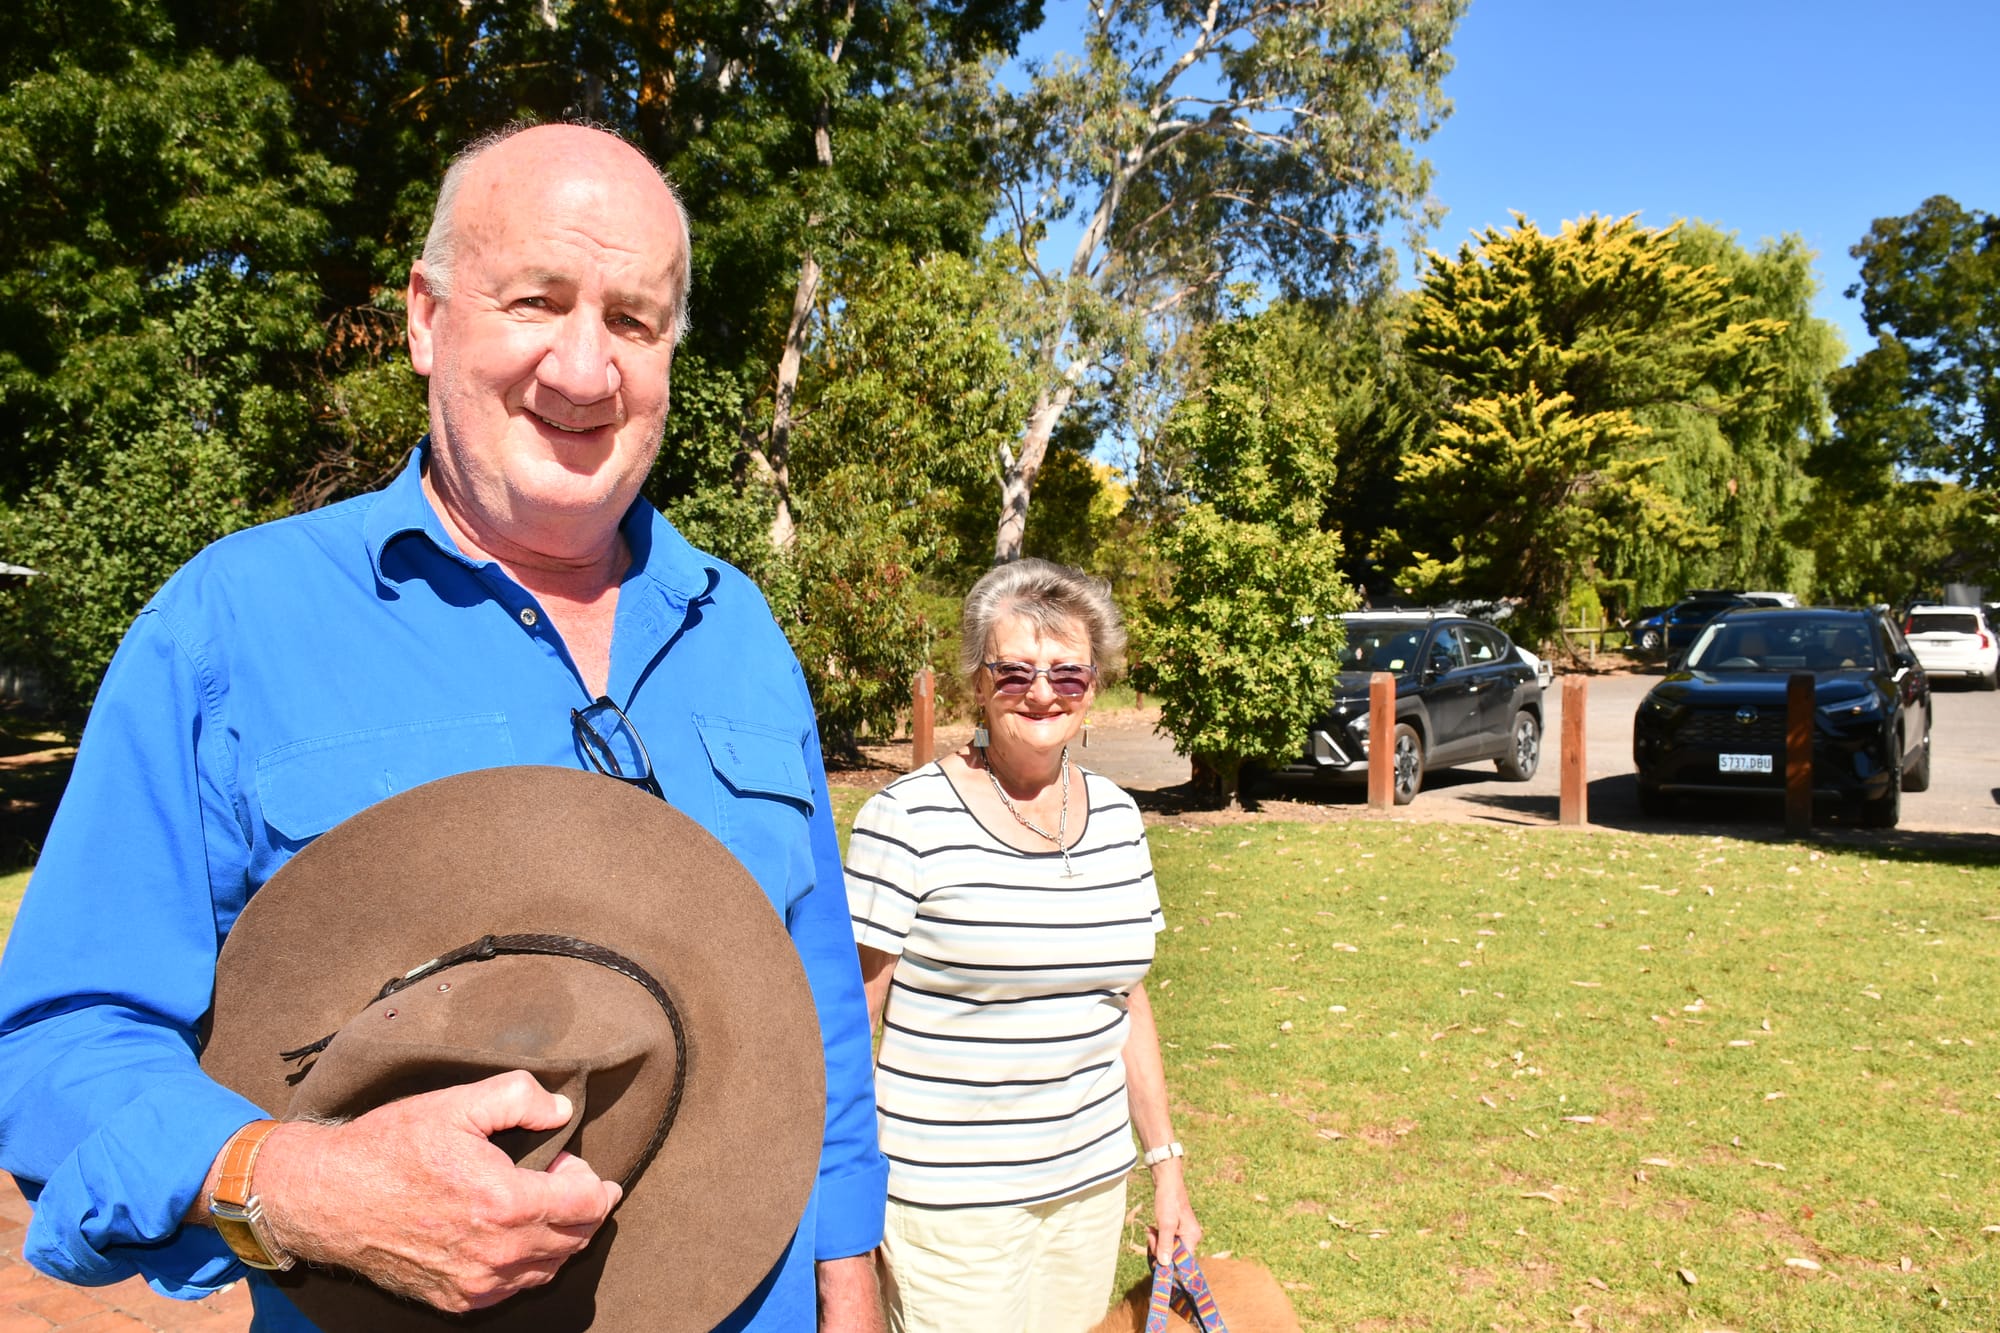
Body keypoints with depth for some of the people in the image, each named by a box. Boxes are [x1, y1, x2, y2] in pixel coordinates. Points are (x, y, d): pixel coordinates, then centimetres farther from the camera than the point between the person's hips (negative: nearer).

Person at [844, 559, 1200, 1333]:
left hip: (1092, 1183, 5)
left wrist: (1165, 1162, 11)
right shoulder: (909, 820, -13)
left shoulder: (1116, 816, 4)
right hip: (951, 1201, -5)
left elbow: (1126, 997, 12)